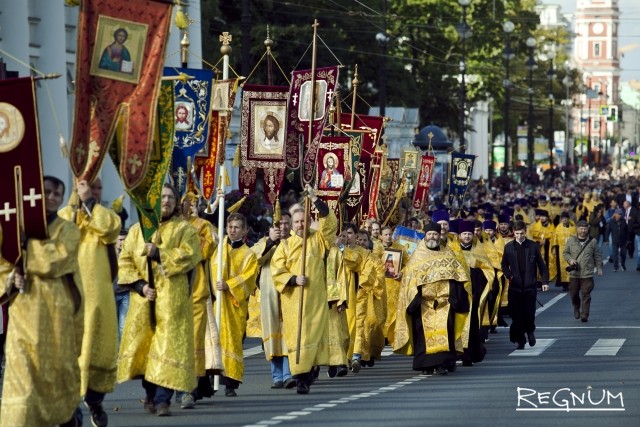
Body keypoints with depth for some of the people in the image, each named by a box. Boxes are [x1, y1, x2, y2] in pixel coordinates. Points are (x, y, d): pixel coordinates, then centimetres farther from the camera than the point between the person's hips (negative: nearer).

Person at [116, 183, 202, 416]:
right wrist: (140, 285, -8)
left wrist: (158, 253, -16)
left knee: (168, 345, -10)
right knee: (144, 345, 3)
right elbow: (125, 262, 7)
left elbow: (189, 255, -9)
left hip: (172, 299, -3)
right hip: (144, 299, 3)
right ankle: (150, 395, 17)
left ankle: (163, 399, -13)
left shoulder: (184, 229, 7)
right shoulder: (137, 230, 13)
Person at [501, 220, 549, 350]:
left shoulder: (533, 246, 1)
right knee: (516, 315, 0)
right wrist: (509, 275, -7)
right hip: (515, 286, 1)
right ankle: (520, 341, 10)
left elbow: (542, 265, 5)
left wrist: (545, 281, -3)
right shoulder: (509, 247, 4)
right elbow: (504, 265, 11)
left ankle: (530, 331, 29)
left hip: (530, 286, -1)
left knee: (529, 313, -2)